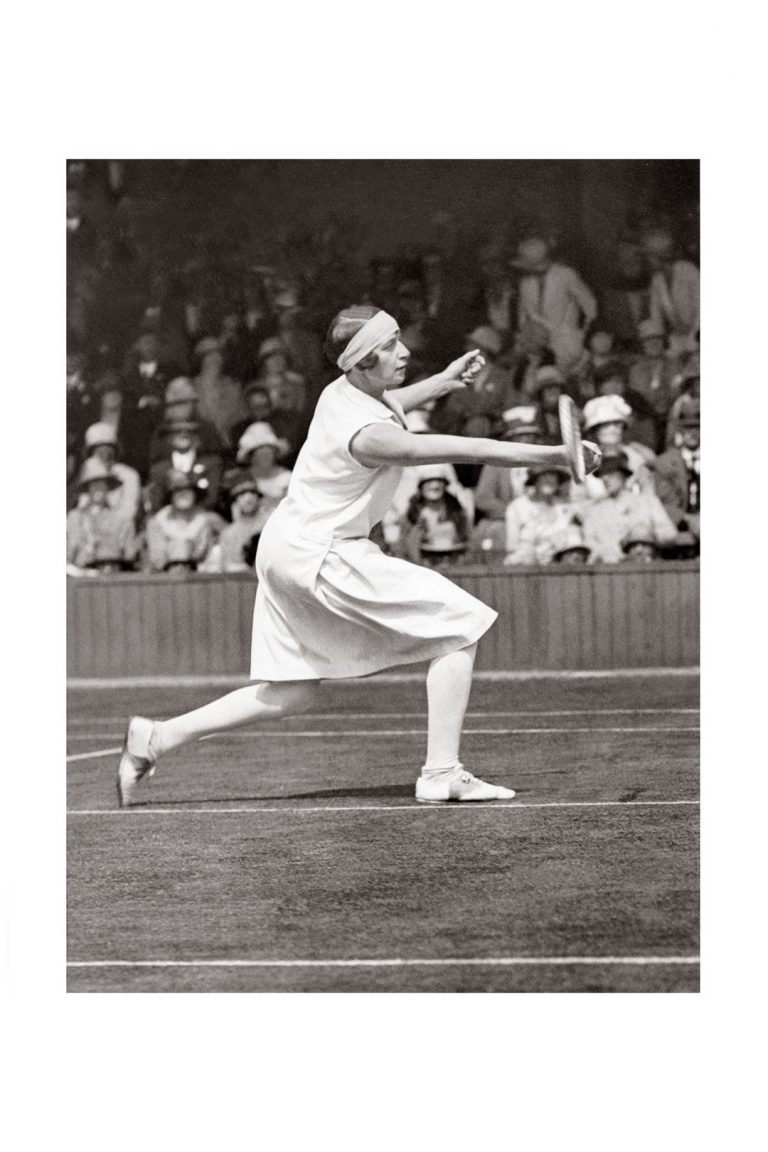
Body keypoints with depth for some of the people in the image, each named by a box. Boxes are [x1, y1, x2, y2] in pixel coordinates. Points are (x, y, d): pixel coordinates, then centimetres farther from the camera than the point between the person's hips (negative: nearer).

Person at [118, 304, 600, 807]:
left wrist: (443, 381, 21)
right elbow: (467, 450, -31)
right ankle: (442, 774, -10)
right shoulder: (368, 435, -26)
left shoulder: (345, 390, 1)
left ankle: (156, 737, 17)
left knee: (287, 697, 16)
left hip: (287, 550, 10)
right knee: (459, 628, -7)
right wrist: (555, 455, -32)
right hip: (320, 558, -10)